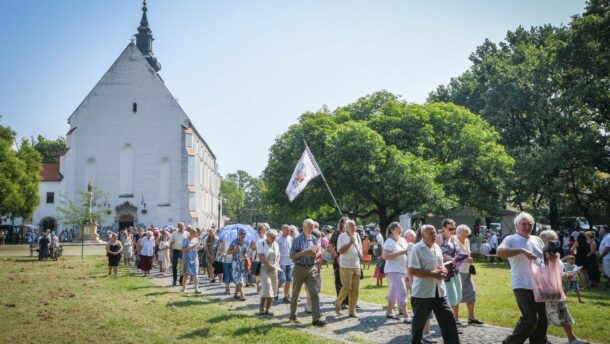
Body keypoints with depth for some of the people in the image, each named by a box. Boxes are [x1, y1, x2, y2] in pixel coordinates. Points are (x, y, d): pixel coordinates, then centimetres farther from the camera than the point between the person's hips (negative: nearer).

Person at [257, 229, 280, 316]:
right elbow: (261, 257, -13)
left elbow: (278, 257, 15)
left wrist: (274, 266, -4)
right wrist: (270, 266, -18)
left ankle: (267, 310, 9)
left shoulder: (276, 245, 13)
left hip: (273, 269, 6)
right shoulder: (261, 243, -4)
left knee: (273, 290, 3)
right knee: (266, 287, -20)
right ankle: (261, 309, -15)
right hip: (264, 268, -6)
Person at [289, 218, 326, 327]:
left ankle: (316, 318, -10)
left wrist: (313, 254, -11)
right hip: (299, 268, -2)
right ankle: (292, 315, 27)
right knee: (295, 293, 10)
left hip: (311, 268, 2)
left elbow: (317, 255, 11)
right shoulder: (297, 240, -3)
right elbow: (292, 256, -5)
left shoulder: (314, 239, 8)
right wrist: (303, 252, -17)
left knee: (314, 293, -9)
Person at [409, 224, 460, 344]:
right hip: (422, 292, -6)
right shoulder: (417, 249, -14)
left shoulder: (437, 247, 10)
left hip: (439, 291, 7)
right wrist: (432, 274, -22)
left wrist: (443, 270, -3)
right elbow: (412, 270, -20)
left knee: (449, 320, 5)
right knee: (419, 322, 8)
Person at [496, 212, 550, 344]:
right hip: (523, 286, -7)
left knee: (542, 318, 13)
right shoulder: (511, 239, -7)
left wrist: (552, 256, -1)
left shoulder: (537, 240, 13)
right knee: (530, 318, -13)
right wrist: (522, 250, -31)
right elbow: (500, 252, -26)